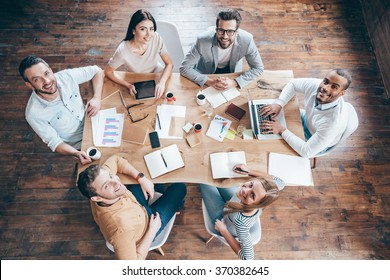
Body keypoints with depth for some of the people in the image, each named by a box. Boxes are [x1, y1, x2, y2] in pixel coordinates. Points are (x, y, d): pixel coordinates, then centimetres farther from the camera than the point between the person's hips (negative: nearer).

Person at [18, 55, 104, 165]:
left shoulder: (66, 76, -20)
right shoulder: (34, 113, -26)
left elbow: (97, 71, -6)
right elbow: (55, 142, -17)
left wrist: (96, 98, -21)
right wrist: (77, 154, -38)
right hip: (77, 146, -4)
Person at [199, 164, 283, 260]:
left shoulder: (241, 221, -51)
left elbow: (248, 258, -39)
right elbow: (280, 182, -14)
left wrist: (223, 230, -31)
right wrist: (250, 171, -23)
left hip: (223, 218, -3)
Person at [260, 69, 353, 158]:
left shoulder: (335, 121, -43)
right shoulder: (315, 85, -29)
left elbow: (306, 152, -38)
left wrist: (282, 130, -34)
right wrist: (278, 104, -23)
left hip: (317, 145, -5)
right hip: (307, 120, 5)